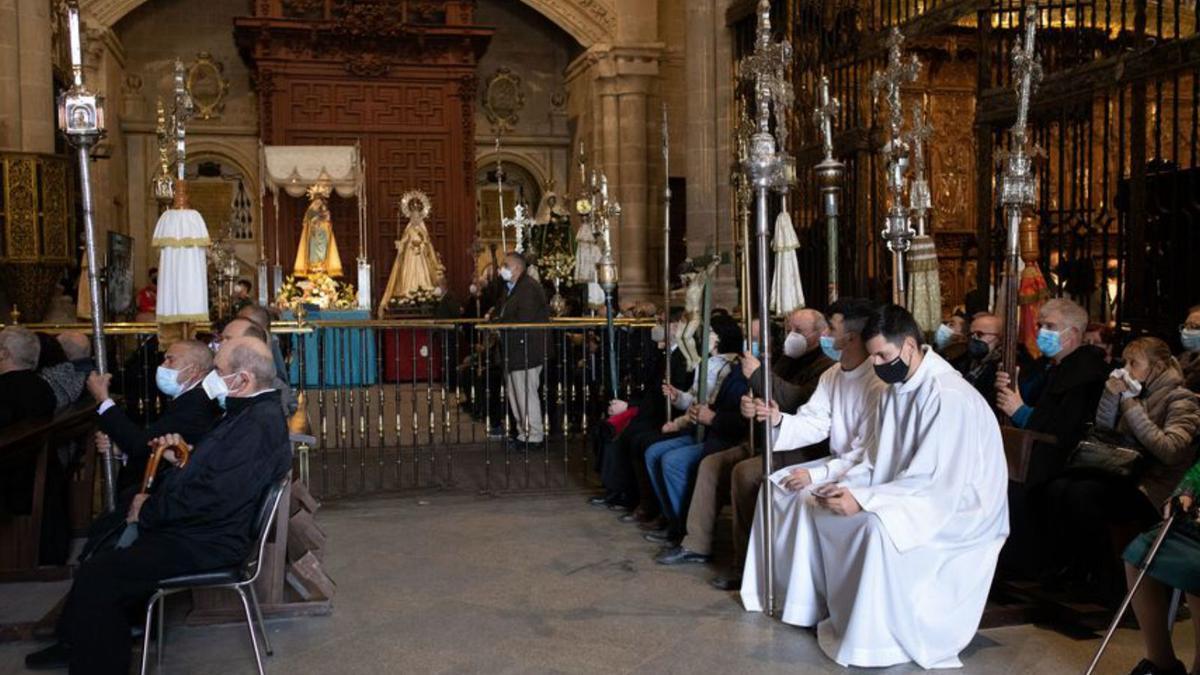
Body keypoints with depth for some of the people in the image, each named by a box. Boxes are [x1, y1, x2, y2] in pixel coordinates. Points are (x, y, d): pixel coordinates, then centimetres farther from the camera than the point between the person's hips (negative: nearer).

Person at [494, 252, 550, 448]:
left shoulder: (528, 288, -16)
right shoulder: (514, 288, 18)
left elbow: (523, 321, -23)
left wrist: (499, 323, -14)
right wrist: (497, 319, 3)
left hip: (526, 350, -11)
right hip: (515, 351, 11)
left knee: (526, 393, -5)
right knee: (514, 393, 15)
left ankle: (533, 436, 3)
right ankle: (523, 432, 24)